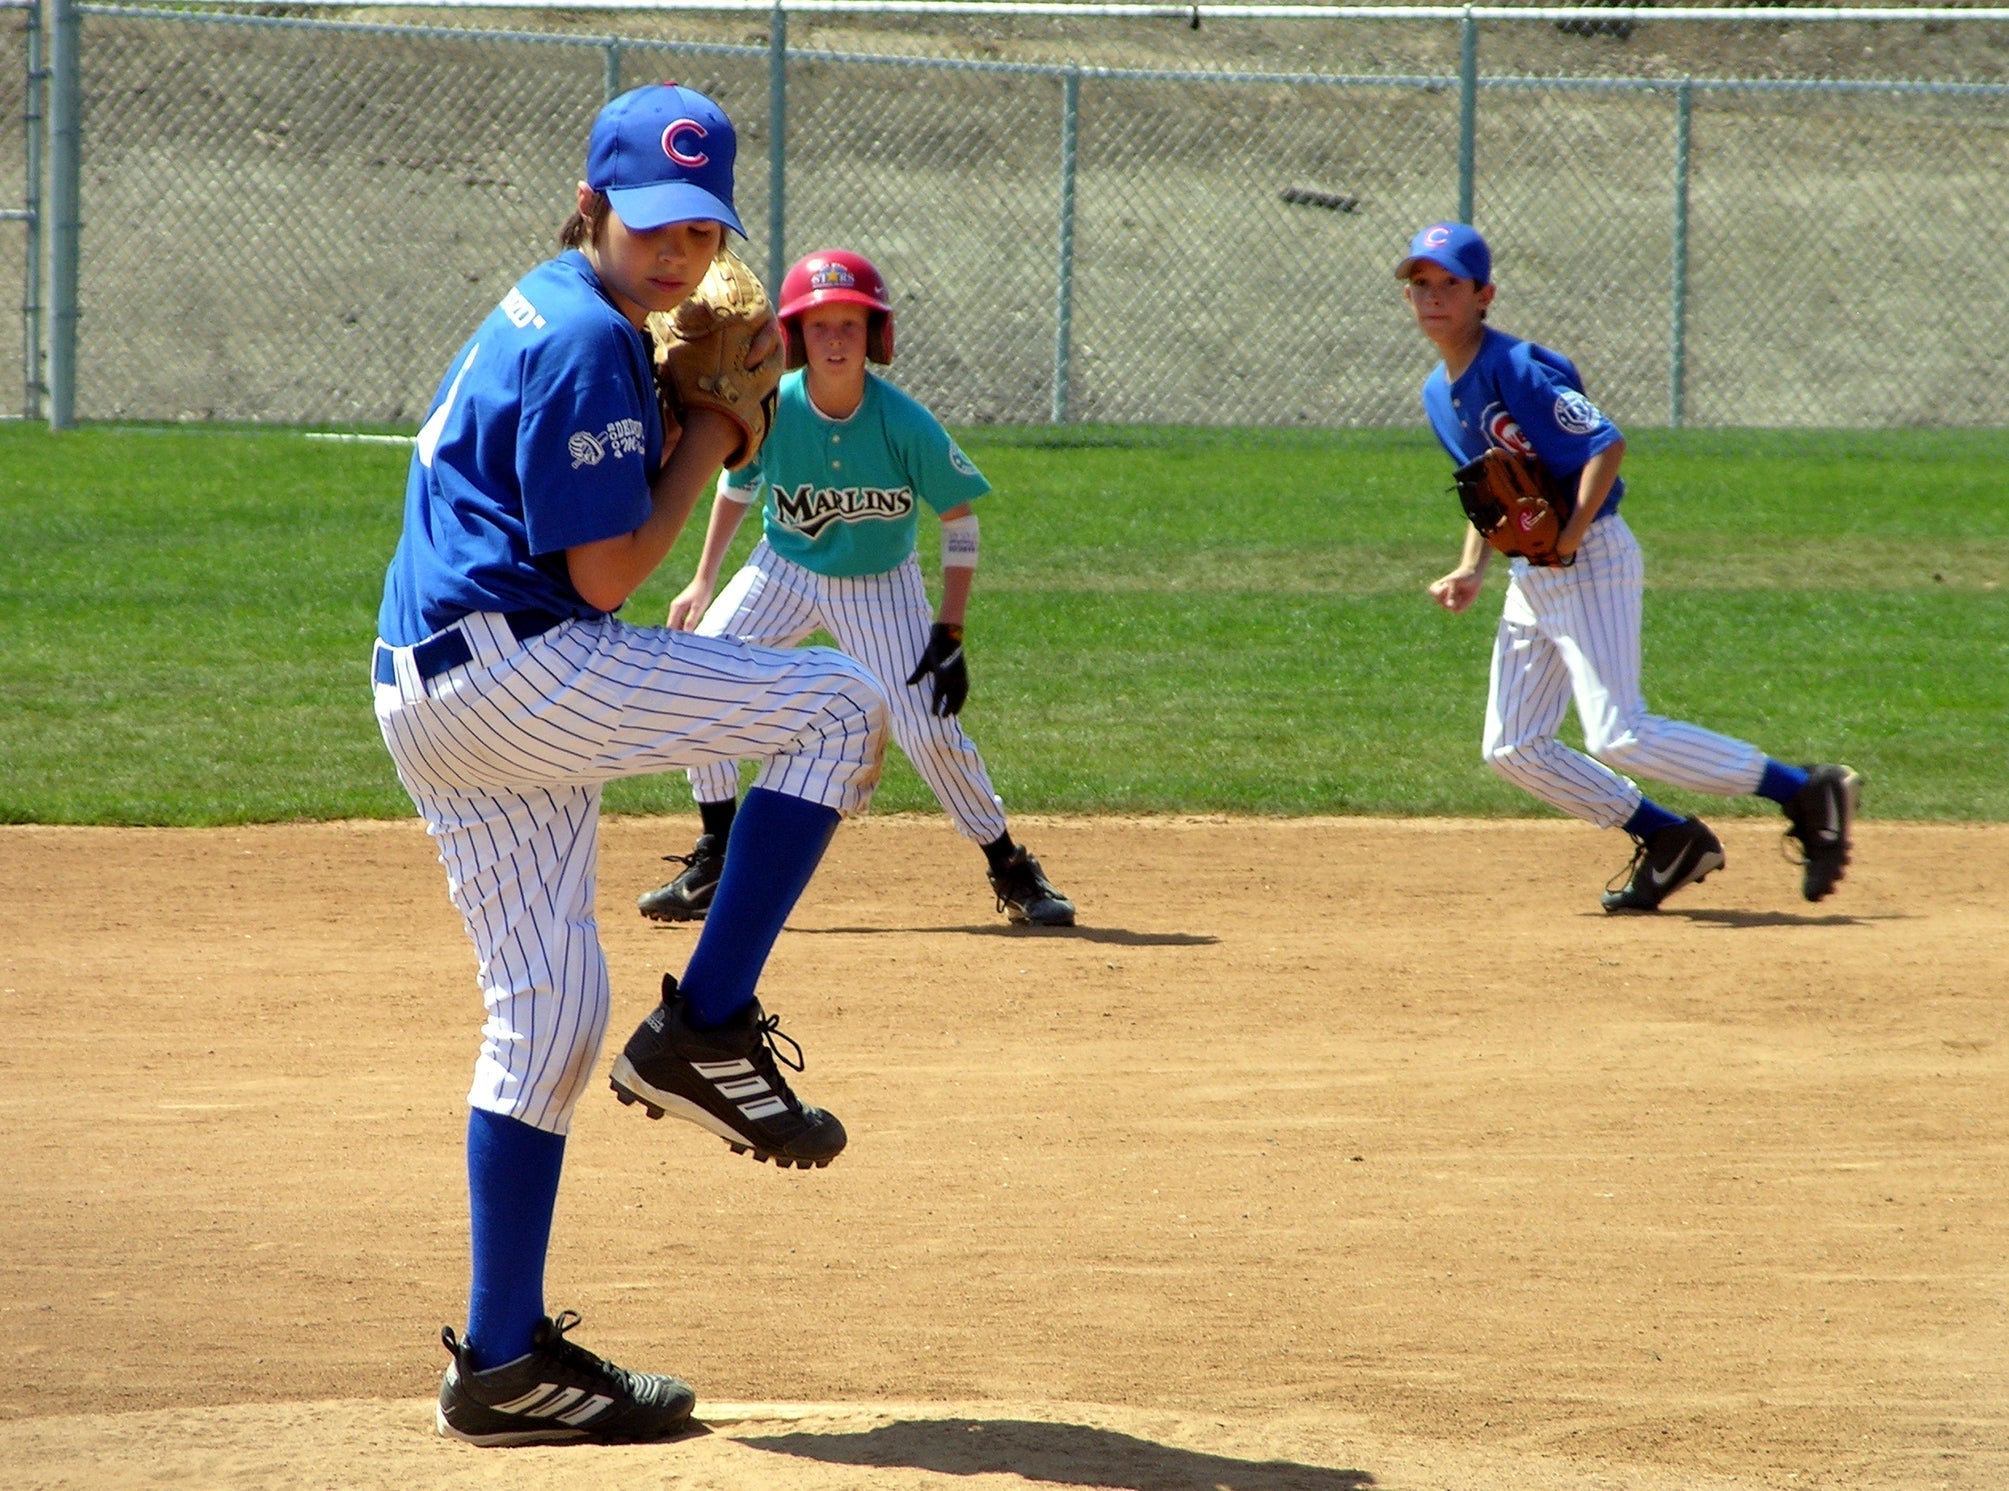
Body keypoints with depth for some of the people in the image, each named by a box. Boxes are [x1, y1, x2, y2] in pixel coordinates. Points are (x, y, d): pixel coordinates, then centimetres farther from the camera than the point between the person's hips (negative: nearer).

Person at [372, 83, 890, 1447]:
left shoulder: (536, 318, 19)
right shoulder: (586, 339, -13)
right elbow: (604, 573, -15)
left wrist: (708, 408, 12)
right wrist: (707, 443, -3)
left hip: (426, 697, 10)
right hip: (510, 669, -10)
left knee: (547, 1014, 11)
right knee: (841, 706, -6)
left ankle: (506, 1362, 11)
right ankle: (707, 1031, -5)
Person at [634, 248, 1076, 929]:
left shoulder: (905, 425, -25)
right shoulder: (769, 411, -21)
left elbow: (958, 515, -13)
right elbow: (738, 485, 1)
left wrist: (950, 631, -16)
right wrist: (703, 581, 0)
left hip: (880, 586, -2)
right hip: (783, 571, 2)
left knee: (930, 731, -11)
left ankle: (1011, 870, 11)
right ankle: (716, 862, -2)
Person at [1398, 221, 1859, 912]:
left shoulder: (1517, 368, -17)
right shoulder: (1439, 395, 11)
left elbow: (1606, 446, -24)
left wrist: (1568, 541, -25)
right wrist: (1471, 569, 8)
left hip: (1592, 559, -9)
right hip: (1530, 577, 9)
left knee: (1619, 737, -18)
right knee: (1512, 749, 7)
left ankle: (1808, 793, -10)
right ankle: (1672, 842, 15)